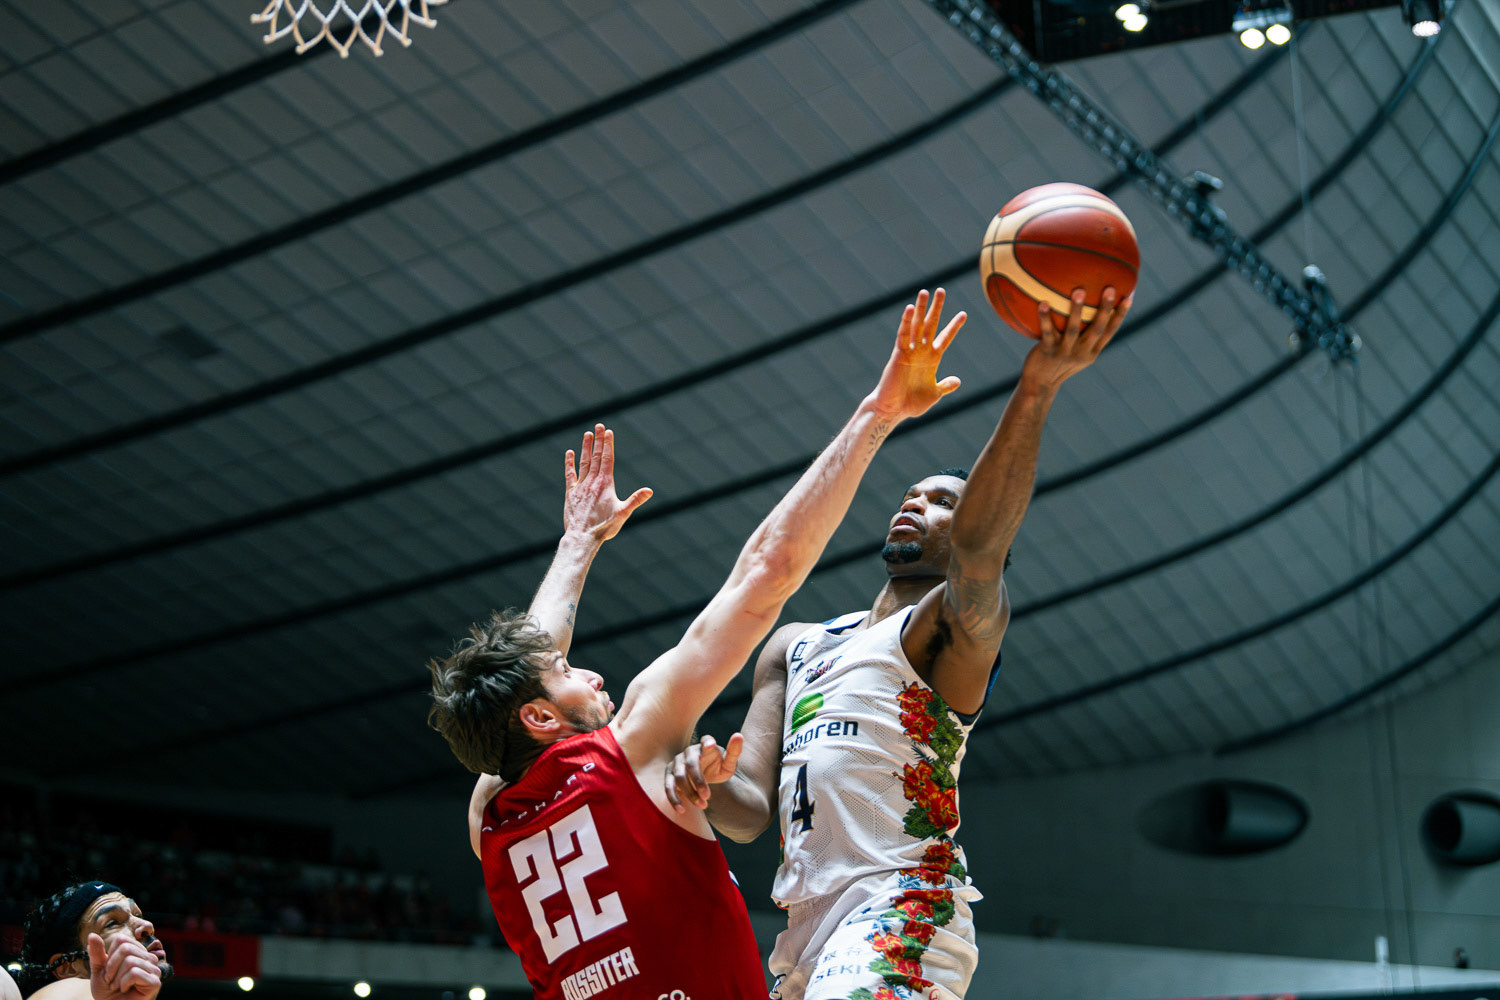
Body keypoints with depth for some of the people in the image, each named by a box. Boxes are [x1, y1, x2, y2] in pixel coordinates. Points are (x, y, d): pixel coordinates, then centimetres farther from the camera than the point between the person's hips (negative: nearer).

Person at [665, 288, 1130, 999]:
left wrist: (1037, 387, -35)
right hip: (809, 928, 8)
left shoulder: (964, 625, 4)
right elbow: (750, 814, 16)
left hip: (900, 907, -7)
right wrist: (708, 783, -10)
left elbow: (980, 543, -20)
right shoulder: (792, 646, 24)